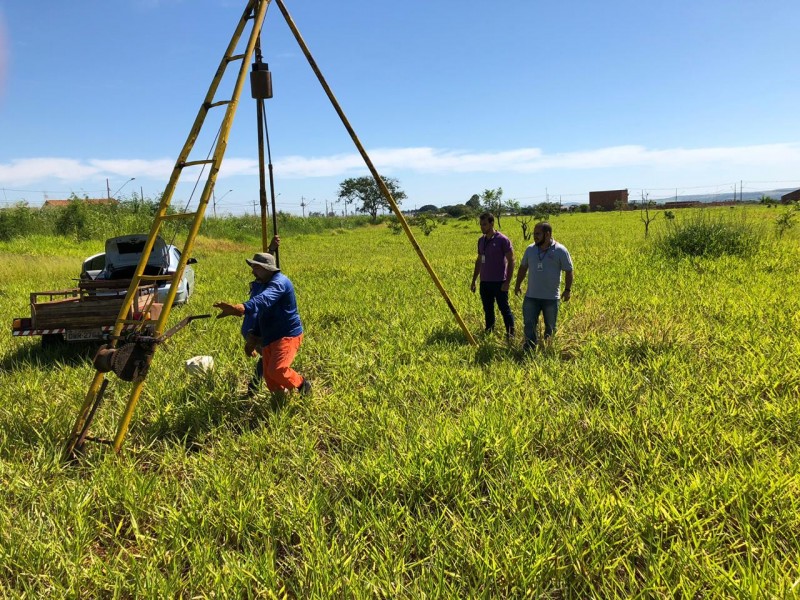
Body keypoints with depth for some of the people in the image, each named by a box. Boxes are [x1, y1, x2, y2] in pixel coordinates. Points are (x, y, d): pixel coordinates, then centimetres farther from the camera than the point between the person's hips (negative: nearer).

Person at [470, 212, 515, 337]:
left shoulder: (502, 240, -10)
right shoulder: (481, 240, 10)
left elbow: (511, 261, -9)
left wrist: (507, 282, -15)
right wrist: (474, 280, 16)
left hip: (499, 282, -6)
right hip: (484, 282, 6)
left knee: (504, 309, -1)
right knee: (488, 310, 12)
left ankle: (511, 335, 7)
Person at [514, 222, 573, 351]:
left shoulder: (560, 251, -7)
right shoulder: (530, 249, 4)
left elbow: (569, 271, -3)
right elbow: (523, 267, 15)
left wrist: (568, 289, -8)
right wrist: (518, 285, 15)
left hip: (551, 298, -2)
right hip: (531, 296, 3)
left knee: (550, 327, 11)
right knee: (529, 324, -1)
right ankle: (529, 348, 7)